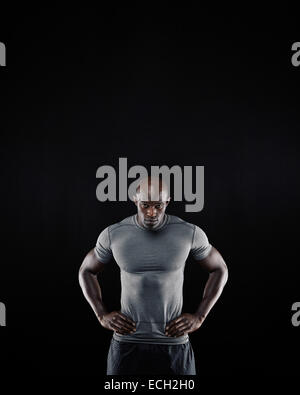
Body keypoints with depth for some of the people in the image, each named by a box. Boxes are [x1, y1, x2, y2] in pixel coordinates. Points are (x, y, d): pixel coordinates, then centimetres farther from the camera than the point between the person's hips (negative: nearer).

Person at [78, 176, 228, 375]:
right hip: (127, 342, 1)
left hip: (174, 343, 0)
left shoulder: (190, 232, -8)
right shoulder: (113, 233, -6)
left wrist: (199, 317, -2)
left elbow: (220, 269, 6)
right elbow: (86, 271, 10)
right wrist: (102, 315, -1)